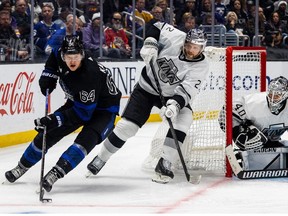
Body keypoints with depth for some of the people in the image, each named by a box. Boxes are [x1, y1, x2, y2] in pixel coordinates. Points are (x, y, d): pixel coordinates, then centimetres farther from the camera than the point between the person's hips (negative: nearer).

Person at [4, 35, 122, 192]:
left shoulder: (90, 74, -38)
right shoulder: (60, 56, -18)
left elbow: (83, 112, -34)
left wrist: (54, 120, -39)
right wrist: (48, 76, -6)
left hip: (104, 108, -7)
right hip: (78, 101, 7)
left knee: (86, 139, -31)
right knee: (49, 132, 2)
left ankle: (55, 173, -34)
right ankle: (22, 167, 18)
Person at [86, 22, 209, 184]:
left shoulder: (201, 66, -21)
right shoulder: (176, 38, -21)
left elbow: (186, 90, -30)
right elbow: (158, 27, -3)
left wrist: (176, 104, -47)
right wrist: (150, 44, -21)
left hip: (172, 95, 1)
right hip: (147, 87, 0)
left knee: (184, 118, -26)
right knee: (127, 126, -8)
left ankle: (165, 165, -19)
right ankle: (100, 159, 9)